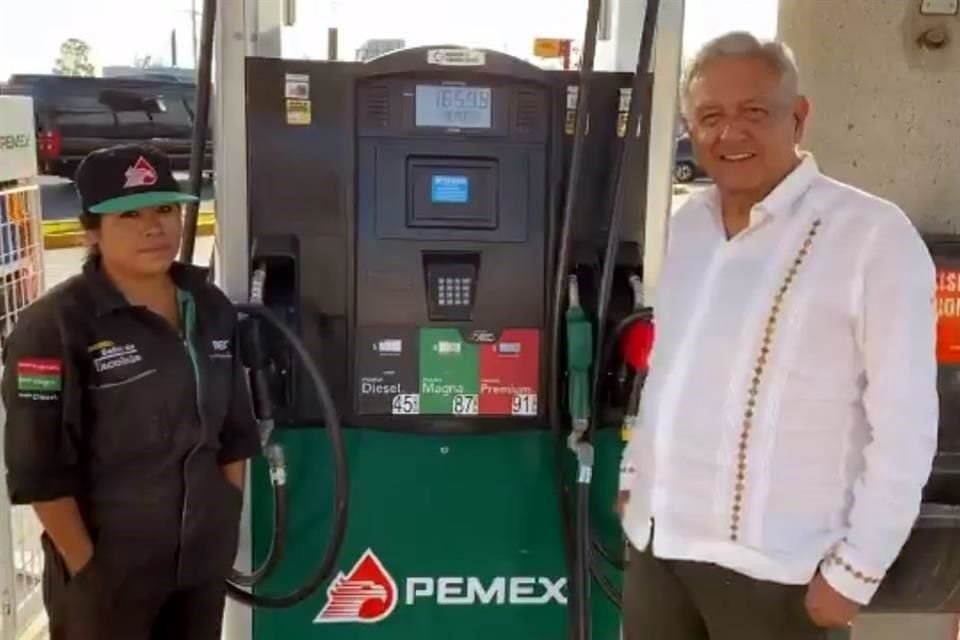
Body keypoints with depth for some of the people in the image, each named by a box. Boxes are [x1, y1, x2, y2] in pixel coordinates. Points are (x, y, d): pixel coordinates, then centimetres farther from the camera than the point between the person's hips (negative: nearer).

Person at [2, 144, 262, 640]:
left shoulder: (210, 308, 3)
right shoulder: (55, 327, -15)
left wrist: (227, 522, 6)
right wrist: (85, 566, -14)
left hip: (203, 558, 5)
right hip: (108, 569, -5)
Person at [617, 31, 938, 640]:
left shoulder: (874, 235, -15)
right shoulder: (689, 222, 5)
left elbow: (904, 424, -14)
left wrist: (854, 572, -12)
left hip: (773, 567, -5)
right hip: (655, 540, 6)